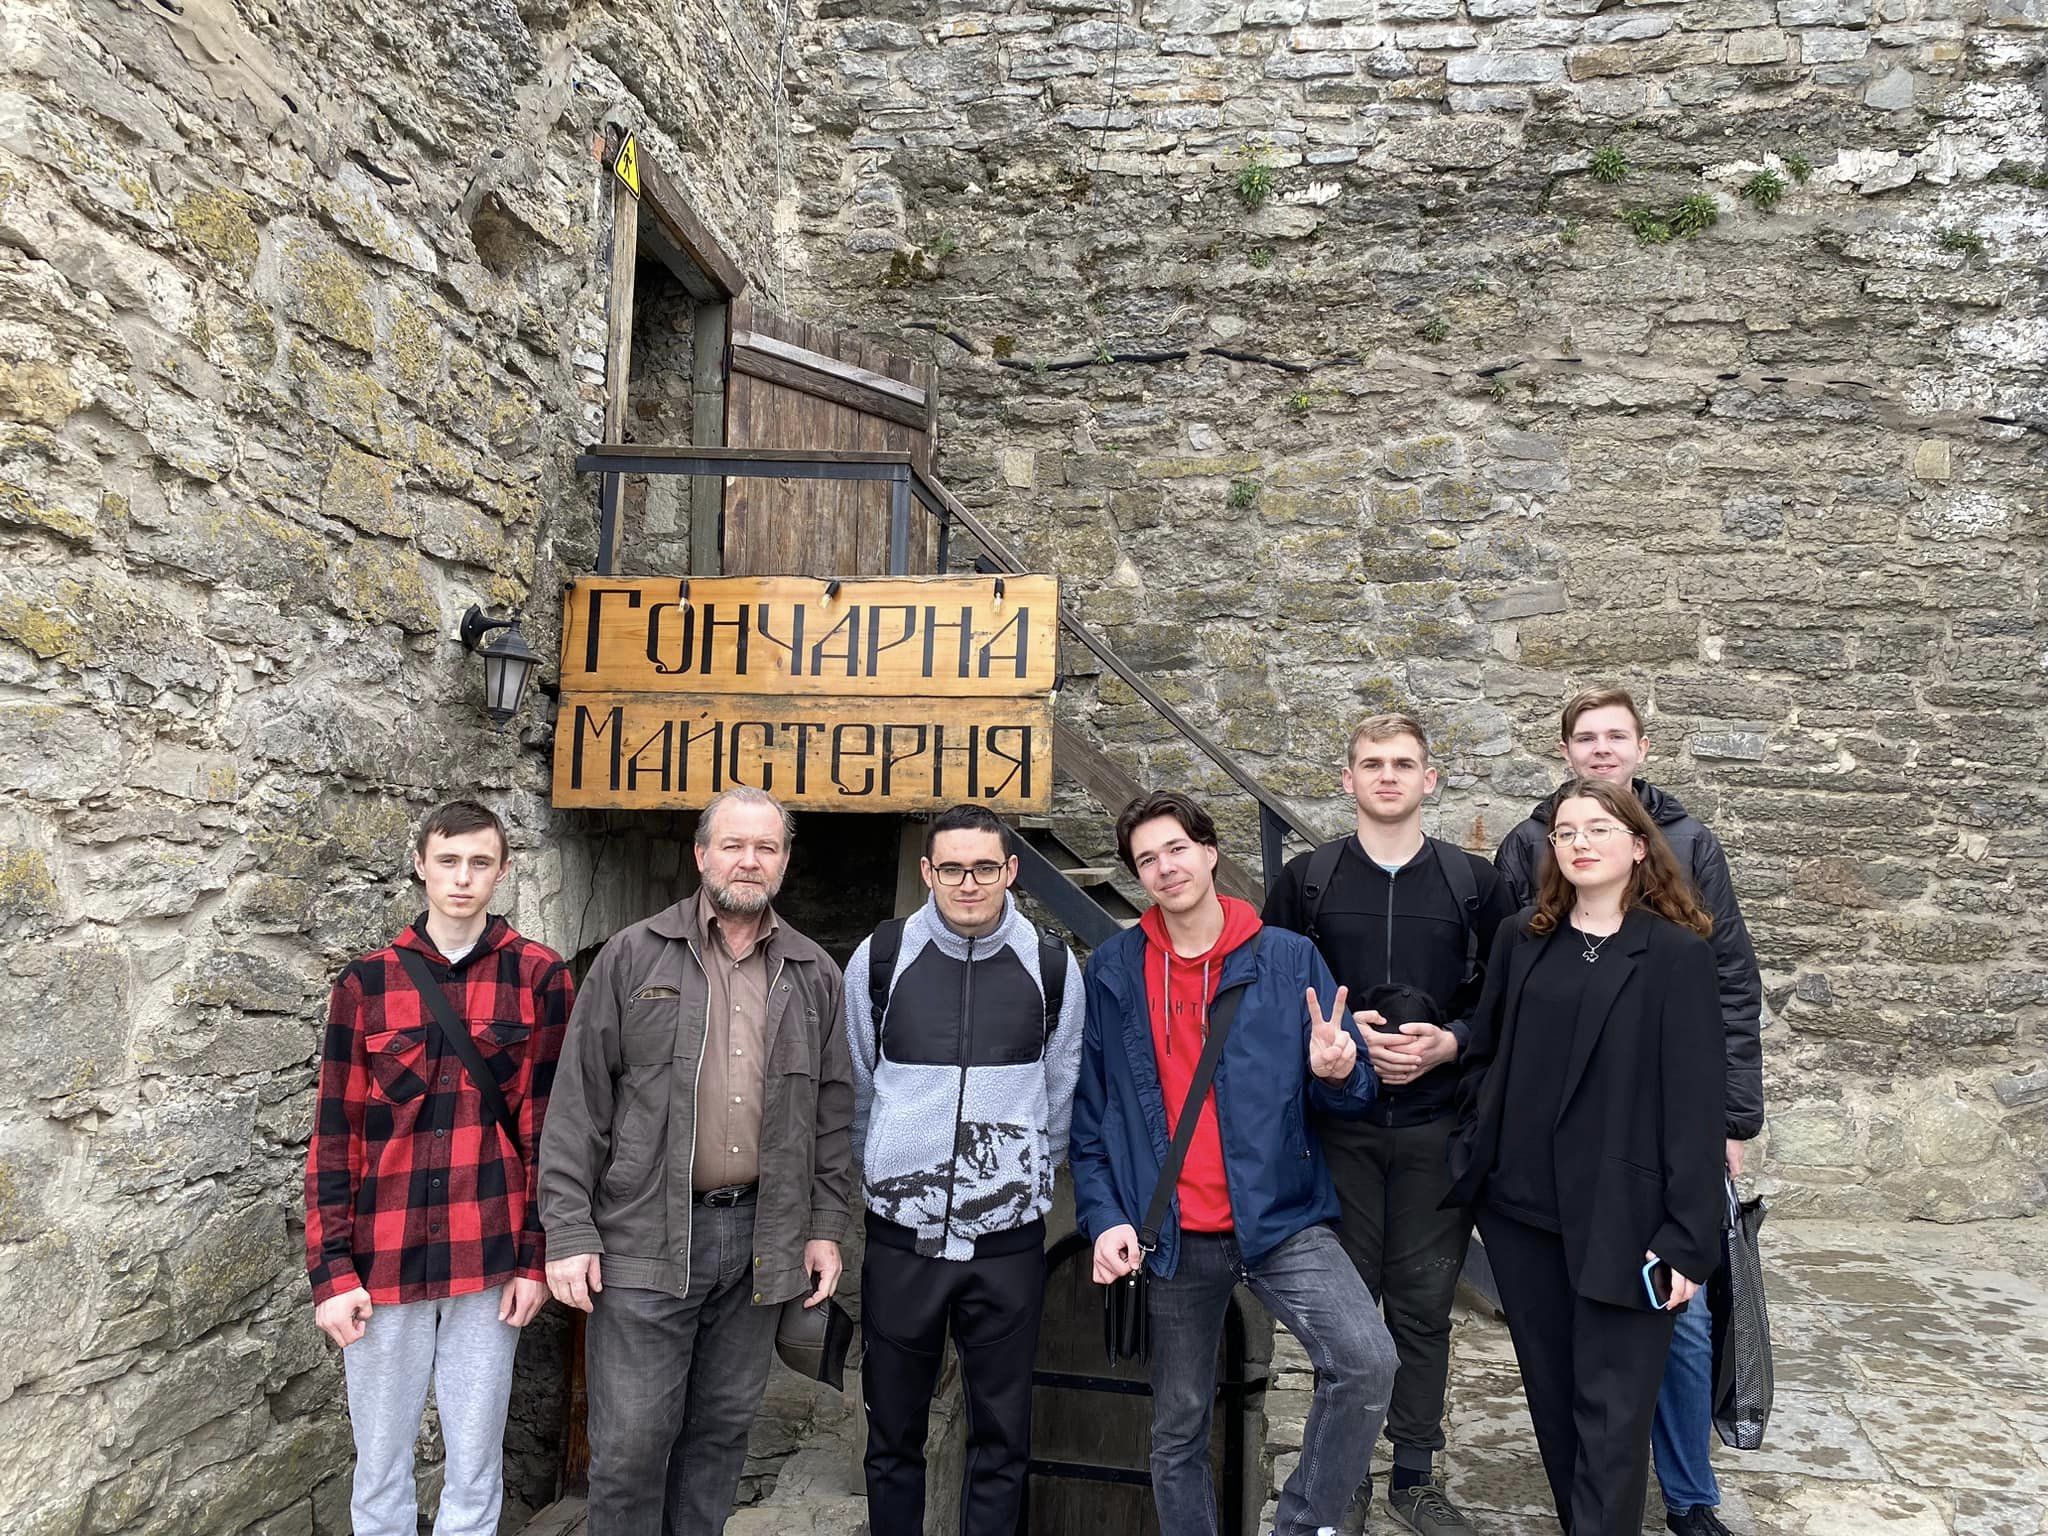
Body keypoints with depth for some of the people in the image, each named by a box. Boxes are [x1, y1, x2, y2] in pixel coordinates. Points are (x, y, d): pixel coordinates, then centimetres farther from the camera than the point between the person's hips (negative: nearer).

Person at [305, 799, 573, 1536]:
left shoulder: (540, 977, -2)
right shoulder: (366, 982, 1)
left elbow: (551, 1125, -1)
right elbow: (334, 1136, 2)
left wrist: (536, 1256, -3)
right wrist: (331, 1269, -3)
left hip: (490, 1263, -1)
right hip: (382, 1263, 1)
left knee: (476, 1465, 11)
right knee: (380, 1465, 14)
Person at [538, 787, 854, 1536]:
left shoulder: (815, 974, 7)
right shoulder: (633, 956, -2)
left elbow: (832, 1110, 10)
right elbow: (579, 1100, -4)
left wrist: (826, 1226, 5)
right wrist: (569, 1231, -8)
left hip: (761, 1236, 3)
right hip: (645, 1238, -3)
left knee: (723, 1426, 15)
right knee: (630, 1441, 3)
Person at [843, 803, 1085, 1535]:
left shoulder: (1052, 966, -2)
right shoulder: (879, 958, -4)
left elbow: (1060, 1099, 9)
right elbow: (856, 1091, 7)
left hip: (1009, 1240, 0)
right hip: (901, 1235, 0)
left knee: (1002, 1434, 10)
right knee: (893, 1432, 13)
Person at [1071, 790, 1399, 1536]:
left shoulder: (1289, 957, -1)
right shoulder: (1111, 971, 1)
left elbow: (1350, 1091, 2)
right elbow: (1089, 1110, 4)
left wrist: (1336, 1071, -21)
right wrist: (1104, 1216, -6)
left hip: (1282, 1218, -1)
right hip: (1174, 1238, 1)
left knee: (1366, 1359, -23)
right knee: (1178, 1431, 12)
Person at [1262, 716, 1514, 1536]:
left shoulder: (1474, 882, 4)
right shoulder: (1306, 879, 3)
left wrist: (1450, 1040, -12)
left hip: (1436, 1125, 1)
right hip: (1337, 1124, 0)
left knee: (1424, 1302, 8)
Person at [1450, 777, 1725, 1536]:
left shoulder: (1677, 952, -7)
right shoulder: (1520, 939, 5)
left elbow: (1694, 1101, -9)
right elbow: (1482, 1058, 11)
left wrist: (1689, 1238, -11)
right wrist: (1469, 1167, 4)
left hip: (1621, 1217, -4)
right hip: (1521, 1205, 4)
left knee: (1612, 1408, 2)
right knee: (1551, 1390, 16)